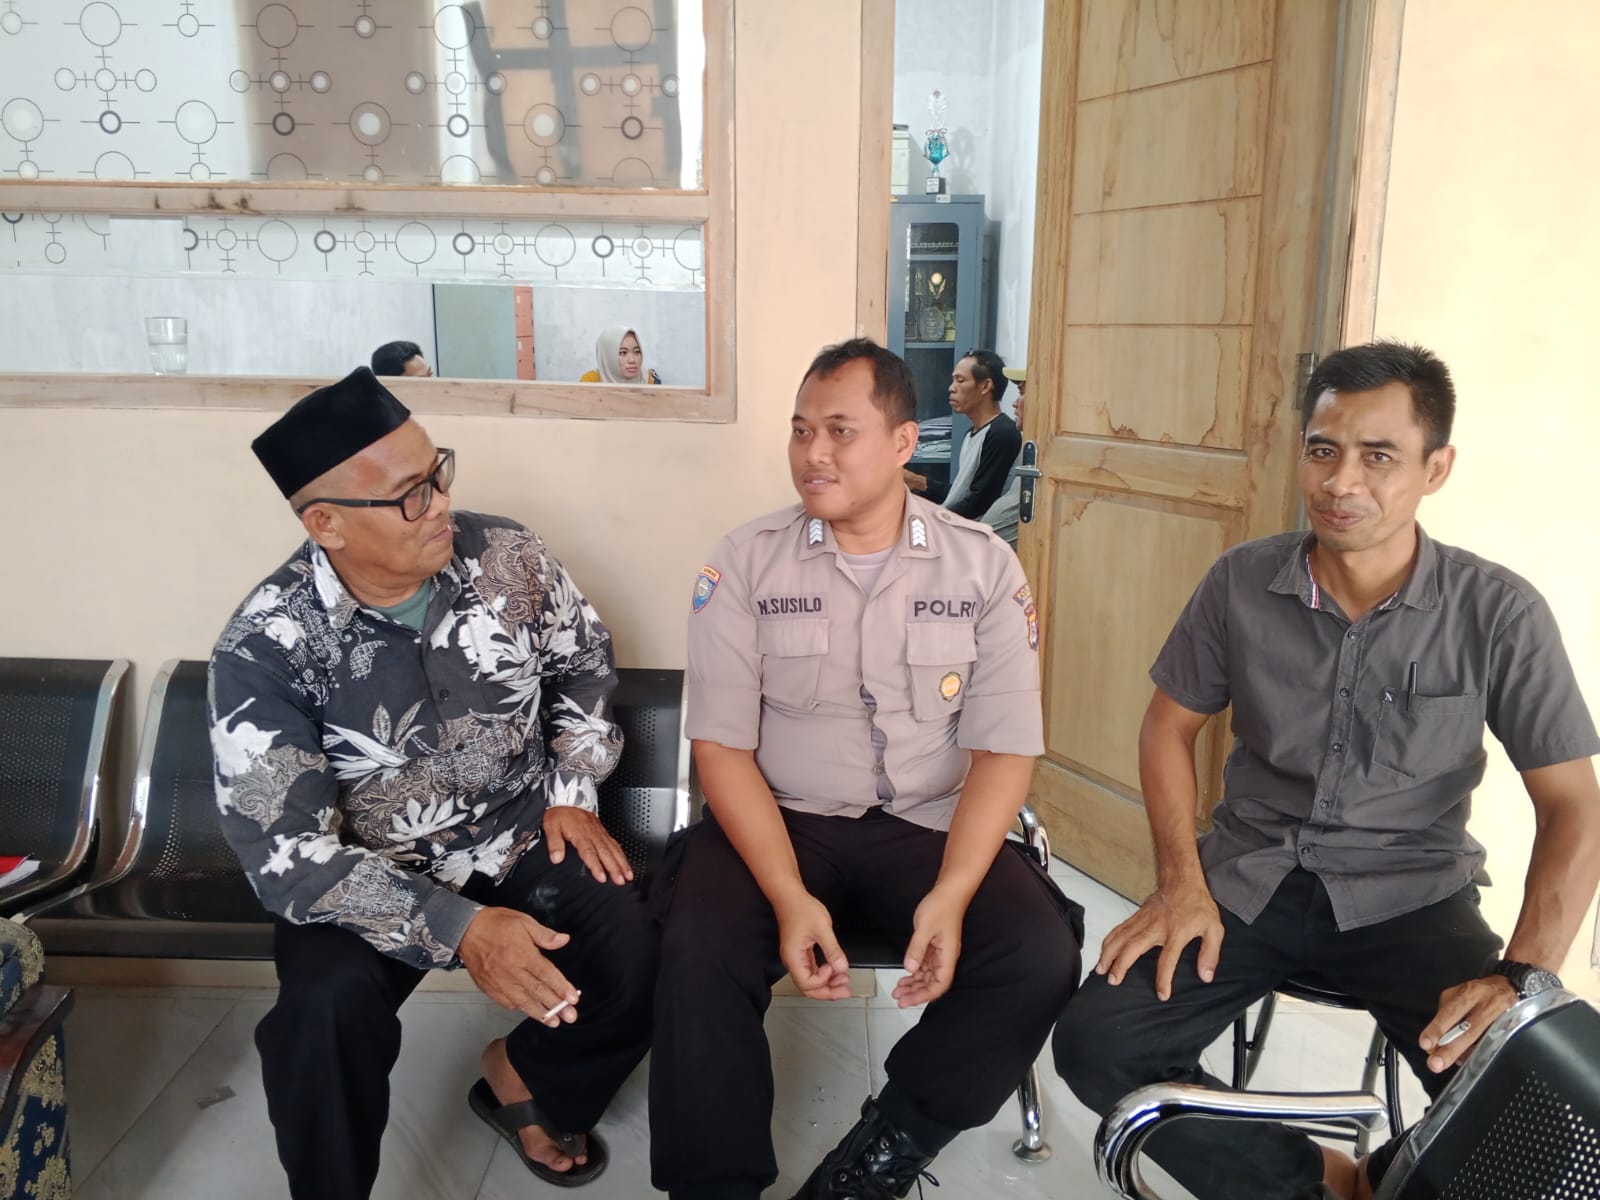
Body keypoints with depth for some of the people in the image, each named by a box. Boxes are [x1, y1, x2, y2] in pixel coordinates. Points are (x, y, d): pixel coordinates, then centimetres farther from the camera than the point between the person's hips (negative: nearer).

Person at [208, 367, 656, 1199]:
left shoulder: (506, 557, -12)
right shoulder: (265, 649, -21)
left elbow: (585, 664, 7)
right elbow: (284, 852, -24)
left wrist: (573, 793, -1)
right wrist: (458, 930, -33)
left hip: (523, 836, 3)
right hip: (369, 872, -2)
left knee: (637, 962, -19)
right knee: (329, 1005, -31)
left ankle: (520, 1077, 16)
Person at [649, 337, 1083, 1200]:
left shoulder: (984, 566, 0)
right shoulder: (745, 563, -2)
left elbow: (1003, 750, -3)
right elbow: (722, 745, -6)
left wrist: (951, 895, -19)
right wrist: (789, 895, -20)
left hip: (929, 828, 1)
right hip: (780, 821, -1)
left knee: (1040, 958, -23)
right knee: (699, 955, -29)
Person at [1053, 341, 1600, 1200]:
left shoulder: (1499, 613, -10)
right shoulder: (1241, 583, -5)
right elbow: (1170, 726, 5)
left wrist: (1527, 975, -21)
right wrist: (1181, 884, -7)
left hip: (1408, 897, -1)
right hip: (1248, 879, 2)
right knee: (1095, 1046, -17)